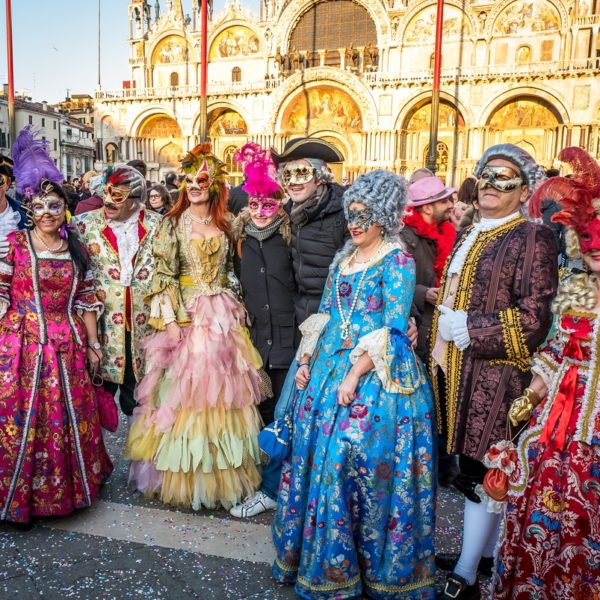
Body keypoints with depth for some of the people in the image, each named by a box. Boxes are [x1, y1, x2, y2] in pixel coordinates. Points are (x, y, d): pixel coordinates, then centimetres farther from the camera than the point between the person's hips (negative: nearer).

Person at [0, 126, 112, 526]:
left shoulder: (78, 249, 8)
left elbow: (86, 301, 10)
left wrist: (92, 344, 9)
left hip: (68, 347, 3)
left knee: (69, 419, 11)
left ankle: (67, 483, 32)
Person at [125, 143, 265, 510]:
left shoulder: (225, 222, 9)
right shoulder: (175, 222, -1)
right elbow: (164, 273, -7)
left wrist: (236, 306, 9)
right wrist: (170, 319, -14)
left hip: (223, 314, 4)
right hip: (186, 313, -3)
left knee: (225, 389, 8)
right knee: (185, 388, -1)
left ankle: (224, 468, 23)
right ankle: (184, 473, 15)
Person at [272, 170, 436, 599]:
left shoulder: (398, 262, -8)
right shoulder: (343, 259, 13)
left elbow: (392, 331, -15)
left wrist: (354, 375, -19)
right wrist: (307, 361, 7)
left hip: (375, 378, -7)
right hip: (328, 371, 7)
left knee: (357, 463, -2)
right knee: (320, 458, 12)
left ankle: (362, 564, 21)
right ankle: (317, 553, 32)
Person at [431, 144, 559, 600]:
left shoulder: (533, 238, -10)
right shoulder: (468, 235, 14)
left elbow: (533, 320, -16)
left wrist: (466, 328, -15)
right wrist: (438, 350, 17)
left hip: (495, 375, -7)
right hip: (456, 370, 7)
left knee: (480, 472, 3)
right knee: (475, 465, 17)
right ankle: (486, 552, 36)